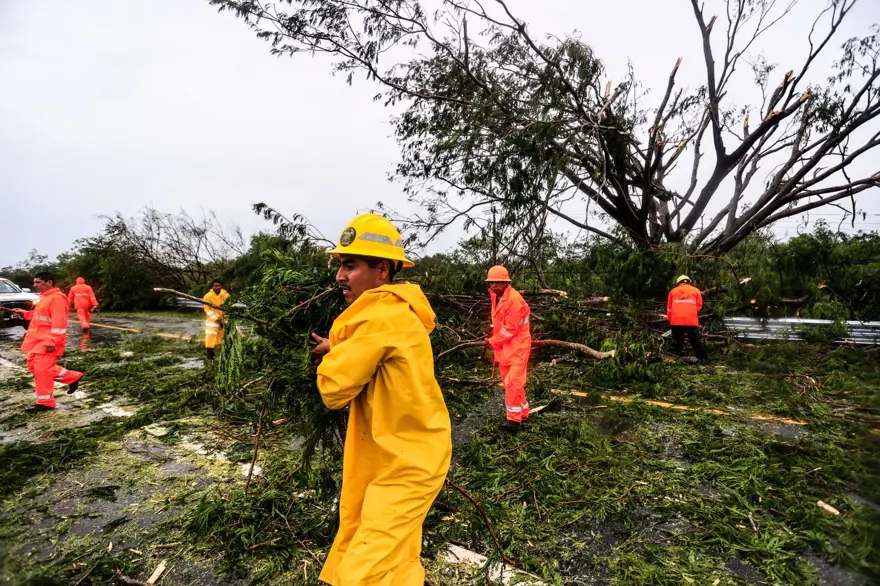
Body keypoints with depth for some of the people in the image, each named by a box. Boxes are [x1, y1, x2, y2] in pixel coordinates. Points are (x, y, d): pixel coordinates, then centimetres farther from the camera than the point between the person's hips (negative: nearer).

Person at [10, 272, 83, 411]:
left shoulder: (57, 298, -18)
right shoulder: (45, 297, 16)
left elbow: (58, 323, -23)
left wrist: (51, 342, -26)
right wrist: (25, 313, 14)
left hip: (47, 342, -11)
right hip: (38, 340, 11)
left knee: (42, 370, -7)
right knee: (34, 367, 16)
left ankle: (45, 402, 3)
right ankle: (72, 377, 20)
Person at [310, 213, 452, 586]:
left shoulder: (382, 316, -25)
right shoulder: (394, 311, 6)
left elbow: (334, 388, -20)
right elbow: (362, 364, 12)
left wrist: (333, 353, -1)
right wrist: (339, 352, -5)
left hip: (405, 463, -10)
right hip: (404, 454, 10)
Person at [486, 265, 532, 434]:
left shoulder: (514, 299, -21)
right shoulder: (496, 297, 8)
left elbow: (510, 329, -21)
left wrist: (493, 341, -9)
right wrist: (494, 340, 3)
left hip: (517, 346, -9)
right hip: (503, 346, 9)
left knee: (513, 382, -14)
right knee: (509, 382, 14)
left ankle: (514, 419, -8)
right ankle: (522, 413, 28)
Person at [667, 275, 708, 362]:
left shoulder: (673, 291, 14)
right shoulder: (696, 290, 12)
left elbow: (669, 308, 15)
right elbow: (699, 306, 10)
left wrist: (670, 319, 25)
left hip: (675, 321, 2)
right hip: (691, 321, -1)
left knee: (678, 342, 16)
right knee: (697, 342, 6)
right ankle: (704, 359, 3)